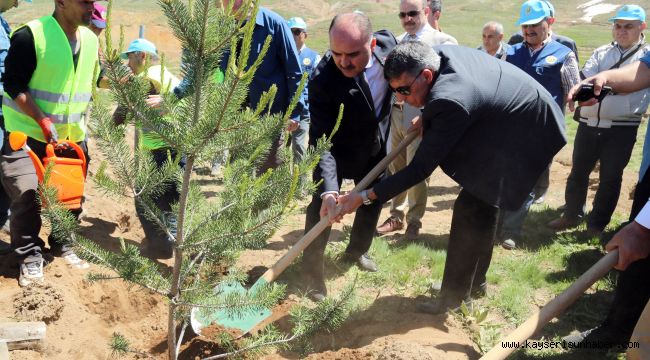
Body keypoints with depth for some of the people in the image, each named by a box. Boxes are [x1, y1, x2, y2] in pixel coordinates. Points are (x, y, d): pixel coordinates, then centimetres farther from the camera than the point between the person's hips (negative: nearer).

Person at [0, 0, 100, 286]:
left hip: (72, 136, 6)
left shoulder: (90, 39, 3)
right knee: (27, 195, -9)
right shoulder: (30, 35, -18)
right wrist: (42, 119, -22)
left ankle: (62, 244, 33)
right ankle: (30, 256, 10)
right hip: (28, 133, -6)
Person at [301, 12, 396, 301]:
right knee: (322, 207, -10)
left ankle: (357, 251, 42)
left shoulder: (388, 42, -25)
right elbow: (321, 140, -38)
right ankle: (312, 270, 8)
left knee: (373, 200, 19)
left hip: (375, 146, 5)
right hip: (336, 149, -5)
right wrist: (328, 190, -49)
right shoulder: (322, 79, -38)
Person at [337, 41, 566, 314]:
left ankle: (454, 294, 3)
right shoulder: (442, 54, -12)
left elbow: (420, 169, -33)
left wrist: (366, 197, -32)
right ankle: (474, 279, 34)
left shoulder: (452, 101, -38)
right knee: (481, 207, 17)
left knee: (469, 210, -11)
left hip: (528, 135, -10)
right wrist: (428, 118, 4)